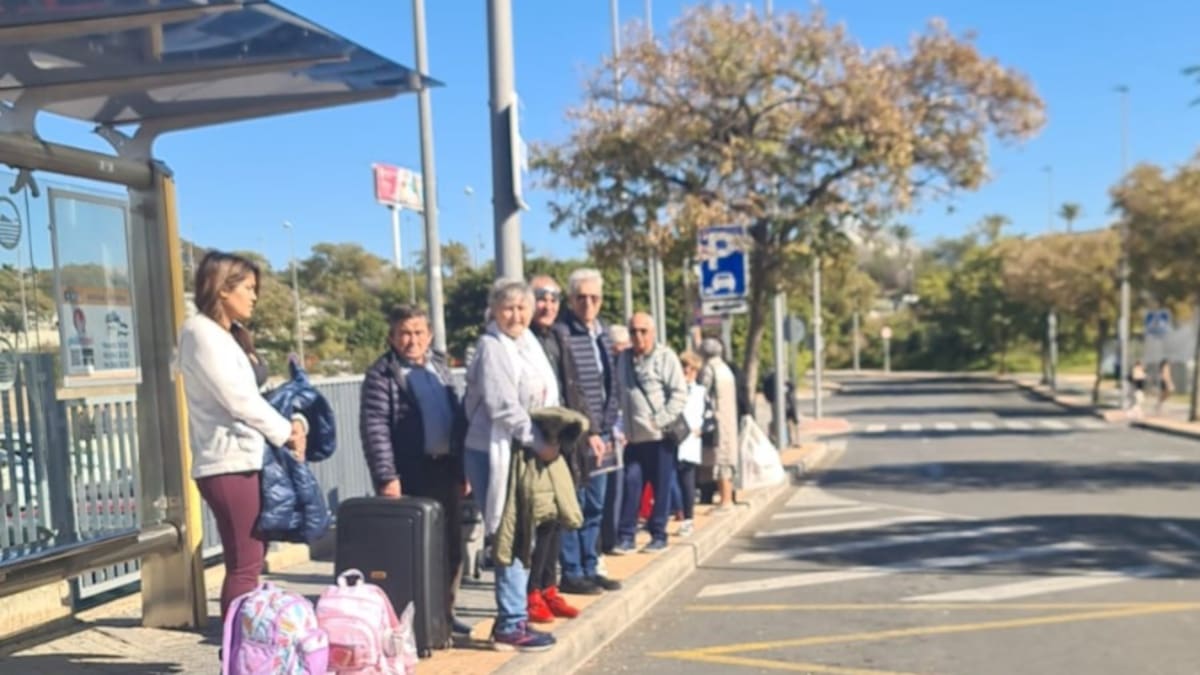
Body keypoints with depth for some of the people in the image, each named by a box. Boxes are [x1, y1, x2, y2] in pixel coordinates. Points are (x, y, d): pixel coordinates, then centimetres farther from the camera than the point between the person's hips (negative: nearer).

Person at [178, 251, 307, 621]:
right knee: (245, 566, -8)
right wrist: (286, 431, -6)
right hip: (229, 464, -9)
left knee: (251, 561, 11)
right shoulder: (201, 332, -8)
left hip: (248, 460, 9)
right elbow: (238, 398, -15)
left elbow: (255, 394, 16)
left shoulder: (232, 335, 20)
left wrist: (295, 422, -2)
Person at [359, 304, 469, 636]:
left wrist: (462, 467, 13)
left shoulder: (440, 366, 15)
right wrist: (387, 476, -19)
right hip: (411, 474, -6)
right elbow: (374, 428, -12)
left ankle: (445, 611, 26)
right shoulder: (382, 374, -5)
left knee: (451, 545, 13)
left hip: (447, 468, 7)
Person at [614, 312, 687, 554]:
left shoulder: (666, 357, -4)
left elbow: (680, 394, -8)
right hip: (634, 437, 3)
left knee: (661, 488, 4)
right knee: (631, 484, 1)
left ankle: (658, 535, 16)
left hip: (661, 436, -3)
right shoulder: (624, 358, 10)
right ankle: (625, 536, 8)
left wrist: (660, 421, -14)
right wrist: (622, 424, 5)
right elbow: (619, 393, 14)